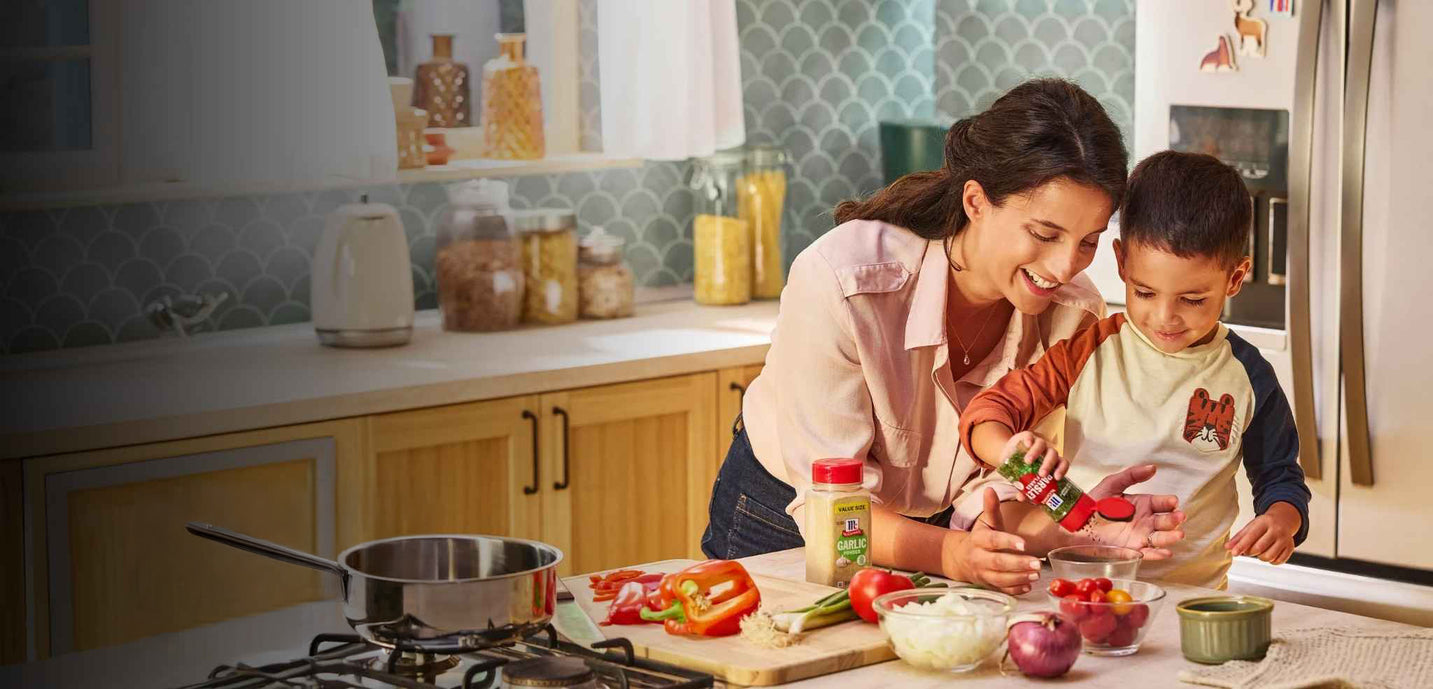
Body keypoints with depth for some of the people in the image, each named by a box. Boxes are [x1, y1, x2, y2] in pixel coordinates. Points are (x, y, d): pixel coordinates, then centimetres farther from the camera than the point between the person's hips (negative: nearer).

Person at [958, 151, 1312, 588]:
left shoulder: (1247, 377, 4)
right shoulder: (1089, 352, 3)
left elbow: (1279, 477, 16)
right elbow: (993, 409, 3)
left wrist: (1281, 521, -7)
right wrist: (1008, 449, -20)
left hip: (1191, 591, 4)